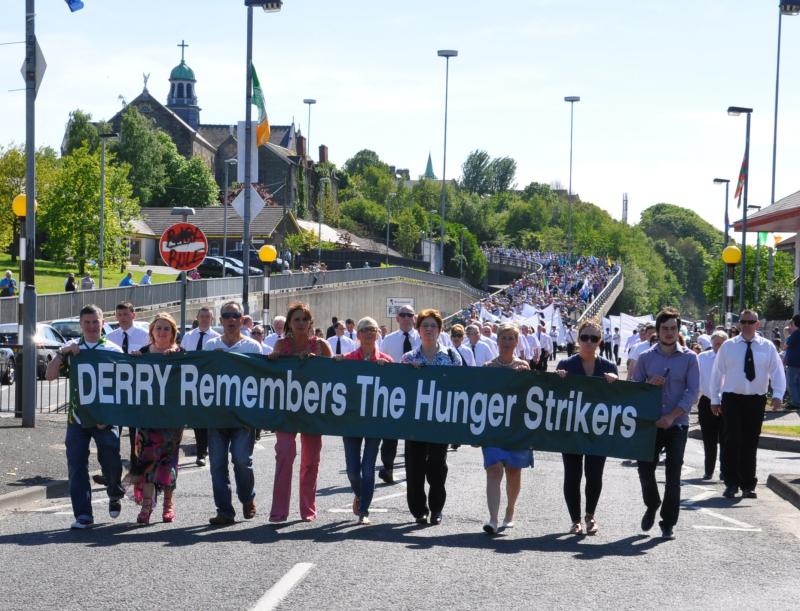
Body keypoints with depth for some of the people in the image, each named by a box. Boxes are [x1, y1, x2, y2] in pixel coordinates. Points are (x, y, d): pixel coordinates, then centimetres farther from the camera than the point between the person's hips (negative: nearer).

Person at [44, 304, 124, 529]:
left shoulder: (113, 350, 3)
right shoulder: (71, 349, 9)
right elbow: (50, 375, 2)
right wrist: (62, 353, -12)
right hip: (77, 417, 2)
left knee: (111, 460, -5)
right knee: (77, 465, -3)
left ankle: (115, 495, 26)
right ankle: (83, 515, 1)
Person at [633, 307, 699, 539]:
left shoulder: (689, 358, 1)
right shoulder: (646, 357, 6)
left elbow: (693, 392, -4)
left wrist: (672, 416, -14)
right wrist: (649, 384, -13)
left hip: (677, 424, -1)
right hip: (650, 423, 2)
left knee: (673, 476, -1)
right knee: (645, 468, 0)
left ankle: (668, 524, 6)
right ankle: (652, 507, 28)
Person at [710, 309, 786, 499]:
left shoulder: (767, 347, 3)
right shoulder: (728, 346, 2)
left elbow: (778, 372, 0)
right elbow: (717, 373, 5)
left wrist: (778, 395, -15)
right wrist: (715, 399, 3)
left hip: (756, 400, 1)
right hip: (732, 399, -1)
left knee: (751, 444, 7)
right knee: (732, 442, -8)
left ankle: (748, 486, 16)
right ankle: (731, 484, -2)